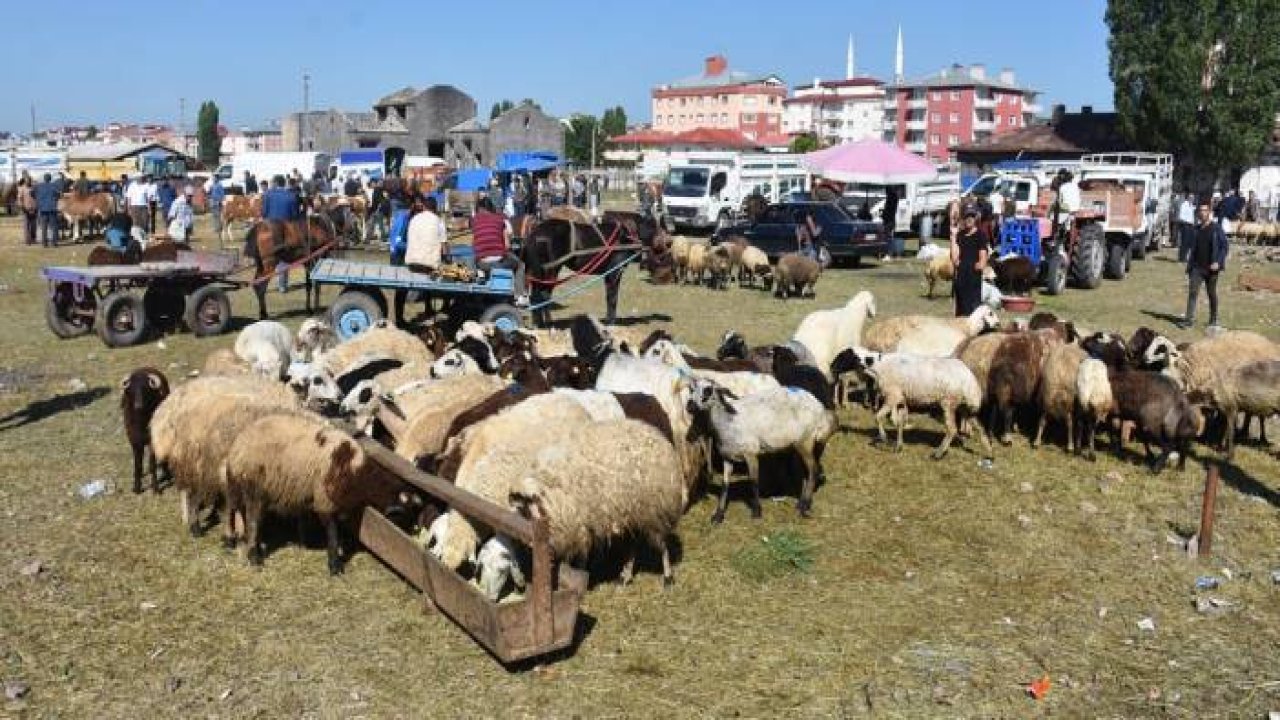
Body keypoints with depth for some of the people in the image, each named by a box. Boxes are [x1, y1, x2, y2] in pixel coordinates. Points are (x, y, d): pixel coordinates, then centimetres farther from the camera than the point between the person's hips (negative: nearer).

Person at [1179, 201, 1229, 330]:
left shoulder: (1216, 228, -5)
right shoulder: (1197, 229, 10)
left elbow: (1225, 246, -7)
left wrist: (1218, 262, -17)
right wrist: (1190, 265, 13)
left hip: (1211, 268, -4)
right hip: (1197, 267, 4)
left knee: (1212, 294, 8)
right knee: (1192, 292, -6)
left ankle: (1213, 320, 20)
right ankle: (1189, 319, -8)